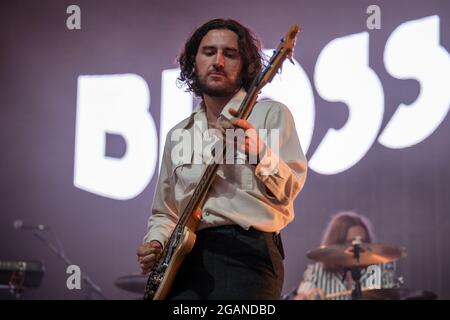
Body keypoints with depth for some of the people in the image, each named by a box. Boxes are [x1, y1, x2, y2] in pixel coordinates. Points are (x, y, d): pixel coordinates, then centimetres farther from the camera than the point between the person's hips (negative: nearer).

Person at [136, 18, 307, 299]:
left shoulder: (271, 114, 4)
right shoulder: (178, 135, 20)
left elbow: (288, 190, -8)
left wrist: (257, 151, -25)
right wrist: (155, 244, 6)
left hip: (246, 254, -4)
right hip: (184, 259, 4)